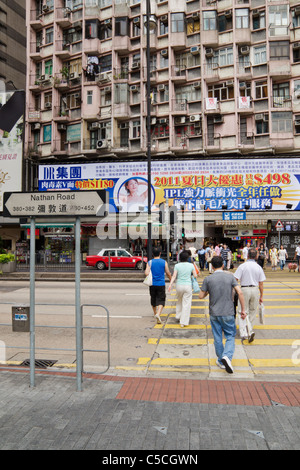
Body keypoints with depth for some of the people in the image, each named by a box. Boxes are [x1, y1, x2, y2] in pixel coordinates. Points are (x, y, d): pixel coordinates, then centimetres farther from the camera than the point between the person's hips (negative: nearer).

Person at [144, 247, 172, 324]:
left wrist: (145, 270, 8)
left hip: (152, 284, 2)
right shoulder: (164, 262, -4)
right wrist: (171, 280, 19)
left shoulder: (150, 262, -4)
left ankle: (155, 313, 36)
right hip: (161, 284, -2)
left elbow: (146, 273, -15)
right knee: (161, 300, 0)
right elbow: (168, 273, 1)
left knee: (153, 299, 19)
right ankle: (158, 314, -22)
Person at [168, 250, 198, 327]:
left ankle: (178, 316, 36)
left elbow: (174, 276, -9)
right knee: (186, 304, 3)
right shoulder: (191, 265, -3)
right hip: (188, 286, -2)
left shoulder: (177, 265, -3)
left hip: (179, 286, 2)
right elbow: (195, 275, 1)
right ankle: (183, 322, 2)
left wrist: (170, 284, -10)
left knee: (179, 301, 25)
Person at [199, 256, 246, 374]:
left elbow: (201, 296, -1)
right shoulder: (230, 277, -3)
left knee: (217, 338, 12)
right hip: (228, 313, 0)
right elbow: (240, 292, -10)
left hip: (214, 314, 0)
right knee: (230, 336, 11)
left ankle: (221, 361, 23)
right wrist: (243, 309, -4)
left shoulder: (208, 279, -5)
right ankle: (227, 356, -12)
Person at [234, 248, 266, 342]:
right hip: (255, 290, 3)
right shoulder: (259, 267, 1)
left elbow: (235, 279, -11)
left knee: (244, 311, 5)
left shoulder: (242, 266, -8)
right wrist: (261, 296, 11)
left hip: (245, 289, -3)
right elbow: (261, 284, 3)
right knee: (253, 311, 15)